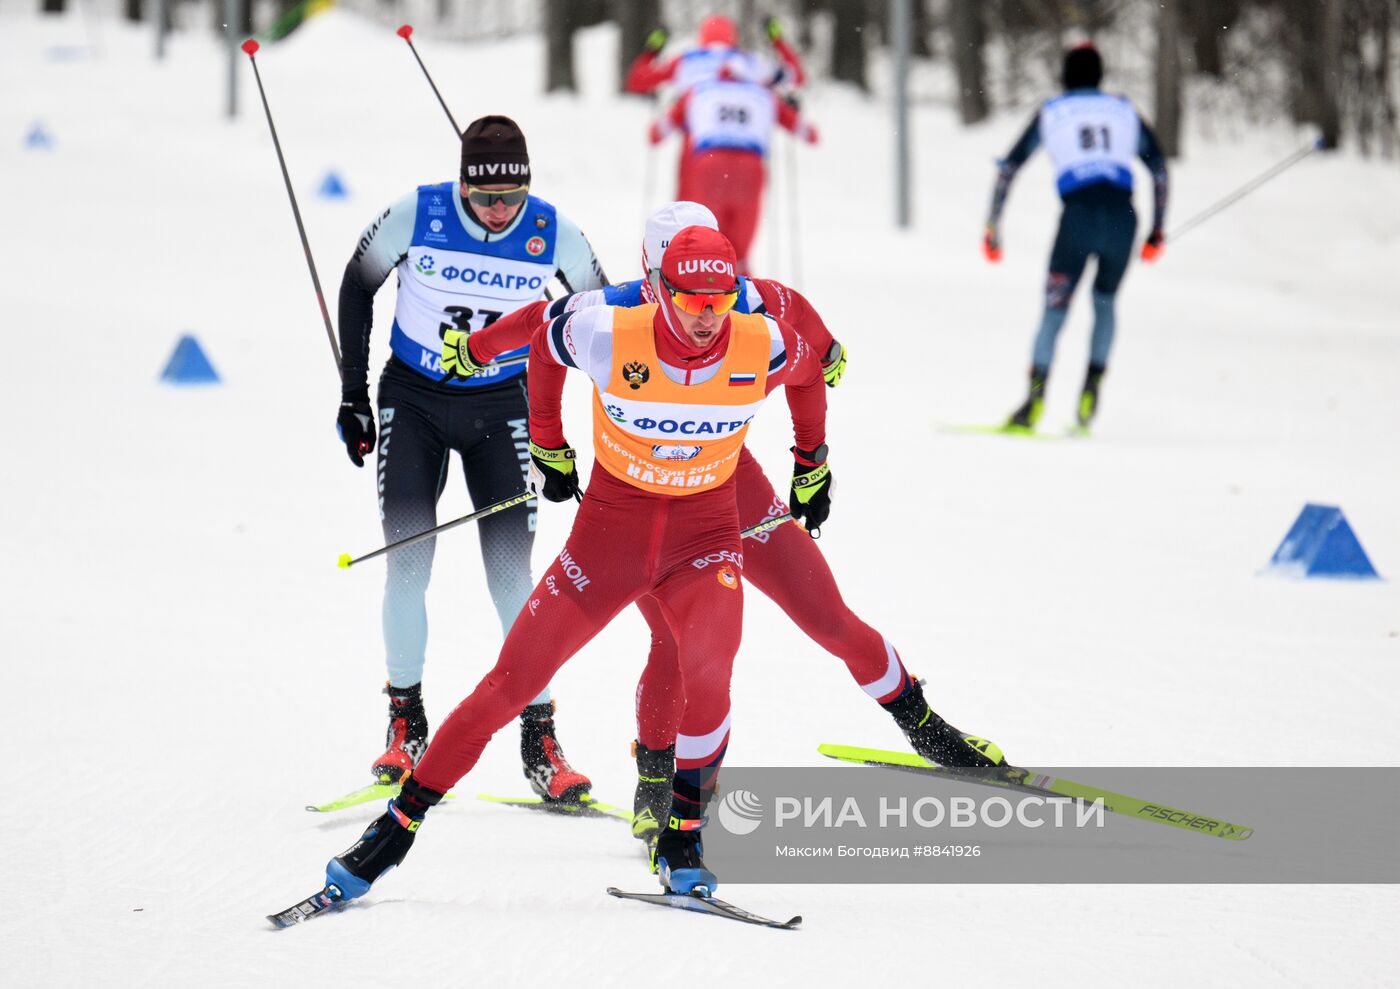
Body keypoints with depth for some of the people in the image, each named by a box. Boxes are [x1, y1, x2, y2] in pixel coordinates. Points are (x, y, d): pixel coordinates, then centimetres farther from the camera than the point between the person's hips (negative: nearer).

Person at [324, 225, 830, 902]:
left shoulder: (761, 346, -17)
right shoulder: (610, 337, -21)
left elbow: (808, 371, 9)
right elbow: (545, 346, 4)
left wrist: (812, 465, 20)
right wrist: (546, 448, 13)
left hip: (706, 530, 0)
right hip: (611, 523, 0)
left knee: (708, 672, -28)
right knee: (514, 679, -2)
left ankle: (682, 841, -8)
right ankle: (400, 821, 11)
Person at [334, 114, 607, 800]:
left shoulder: (552, 233, -14)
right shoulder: (416, 216, -16)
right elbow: (357, 287, 0)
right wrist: (352, 393, -1)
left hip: (500, 409, 0)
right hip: (413, 400, 0)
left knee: (511, 575, -6)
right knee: (407, 566, -6)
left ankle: (539, 740, -2)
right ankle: (406, 724, 7)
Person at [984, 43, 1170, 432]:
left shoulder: (1050, 113, 18)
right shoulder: (1124, 111, 22)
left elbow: (1008, 169, 12)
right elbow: (1158, 166, 21)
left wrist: (992, 228, 15)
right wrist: (1157, 231, 24)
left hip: (1079, 213, -2)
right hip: (1123, 215, 2)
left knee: (1055, 308, 3)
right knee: (1105, 301, 23)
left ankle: (1035, 399, -15)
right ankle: (1091, 388, 6)